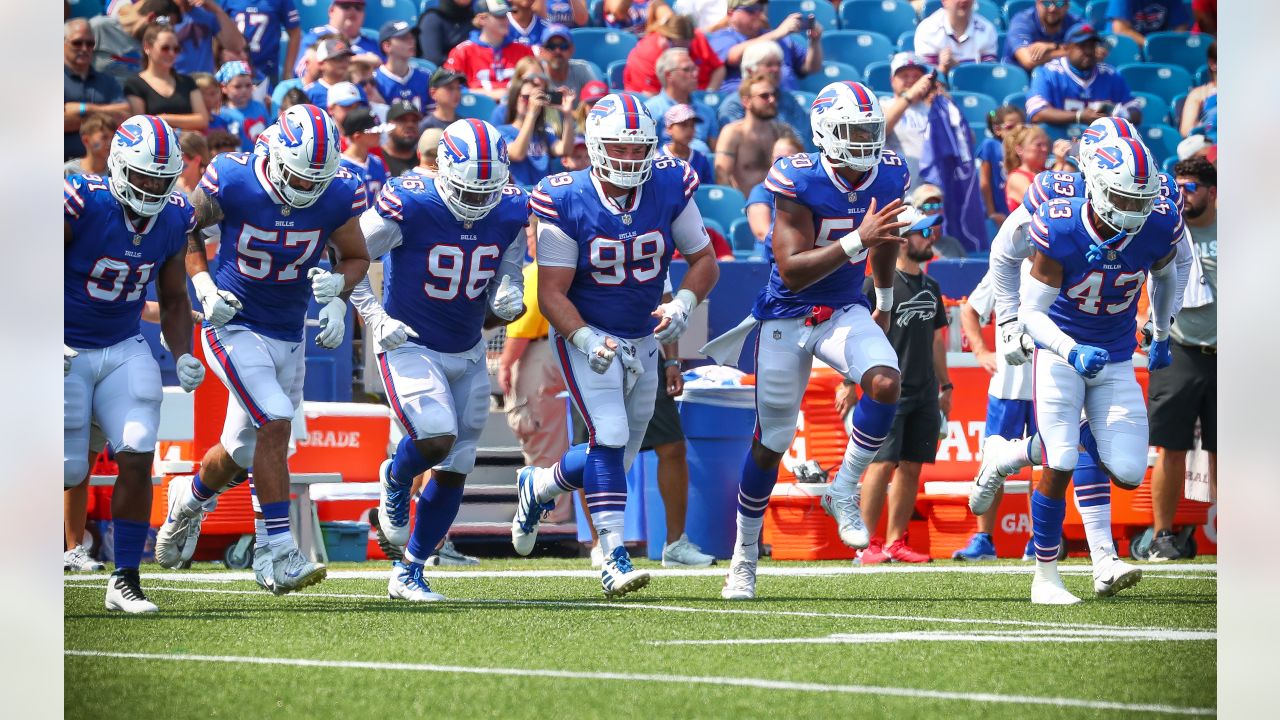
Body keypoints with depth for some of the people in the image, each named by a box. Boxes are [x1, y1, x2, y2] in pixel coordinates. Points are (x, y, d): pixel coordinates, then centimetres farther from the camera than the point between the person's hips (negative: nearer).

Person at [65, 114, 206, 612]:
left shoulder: (173, 220, -4)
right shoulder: (80, 204, -21)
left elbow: (174, 301, 11)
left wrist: (183, 357, -5)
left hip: (124, 350, 4)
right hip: (68, 352, -4)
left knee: (137, 458, -10)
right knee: (66, 472, -6)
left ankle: (125, 580, 0)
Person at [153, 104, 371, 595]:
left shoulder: (339, 195, -11)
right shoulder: (231, 182, -19)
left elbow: (357, 257, 6)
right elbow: (187, 230, -1)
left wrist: (338, 285, -15)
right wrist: (204, 287, -15)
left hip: (288, 336, 4)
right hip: (235, 328, -4)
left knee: (243, 455, 15)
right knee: (275, 421, -24)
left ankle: (191, 498, 48)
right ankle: (275, 554, -20)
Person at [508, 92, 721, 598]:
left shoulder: (670, 189, -9)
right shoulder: (567, 203, -19)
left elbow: (703, 259, 2)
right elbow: (551, 292, -17)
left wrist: (683, 305, -17)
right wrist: (588, 341, -32)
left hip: (642, 339, 5)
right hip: (584, 334, -5)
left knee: (616, 458, 11)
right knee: (609, 437, -22)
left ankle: (538, 486, 41)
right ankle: (614, 560, -22)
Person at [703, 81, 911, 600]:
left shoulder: (889, 177, -5)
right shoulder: (798, 182, -22)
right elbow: (792, 270, -29)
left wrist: (885, 303, 30)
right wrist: (856, 239, -39)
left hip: (845, 311, 4)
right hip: (787, 317, -4)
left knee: (886, 383, -27)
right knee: (770, 444, 5)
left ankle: (844, 490, -6)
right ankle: (745, 557, 23)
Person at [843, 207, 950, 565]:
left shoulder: (930, 287, 17)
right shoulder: (880, 283, -5)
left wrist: (945, 385, 23)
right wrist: (848, 382, -12)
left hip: (924, 393, 7)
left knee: (911, 467, 5)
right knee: (883, 464, -12)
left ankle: (895, 542, 11)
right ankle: (867, 545, -9)